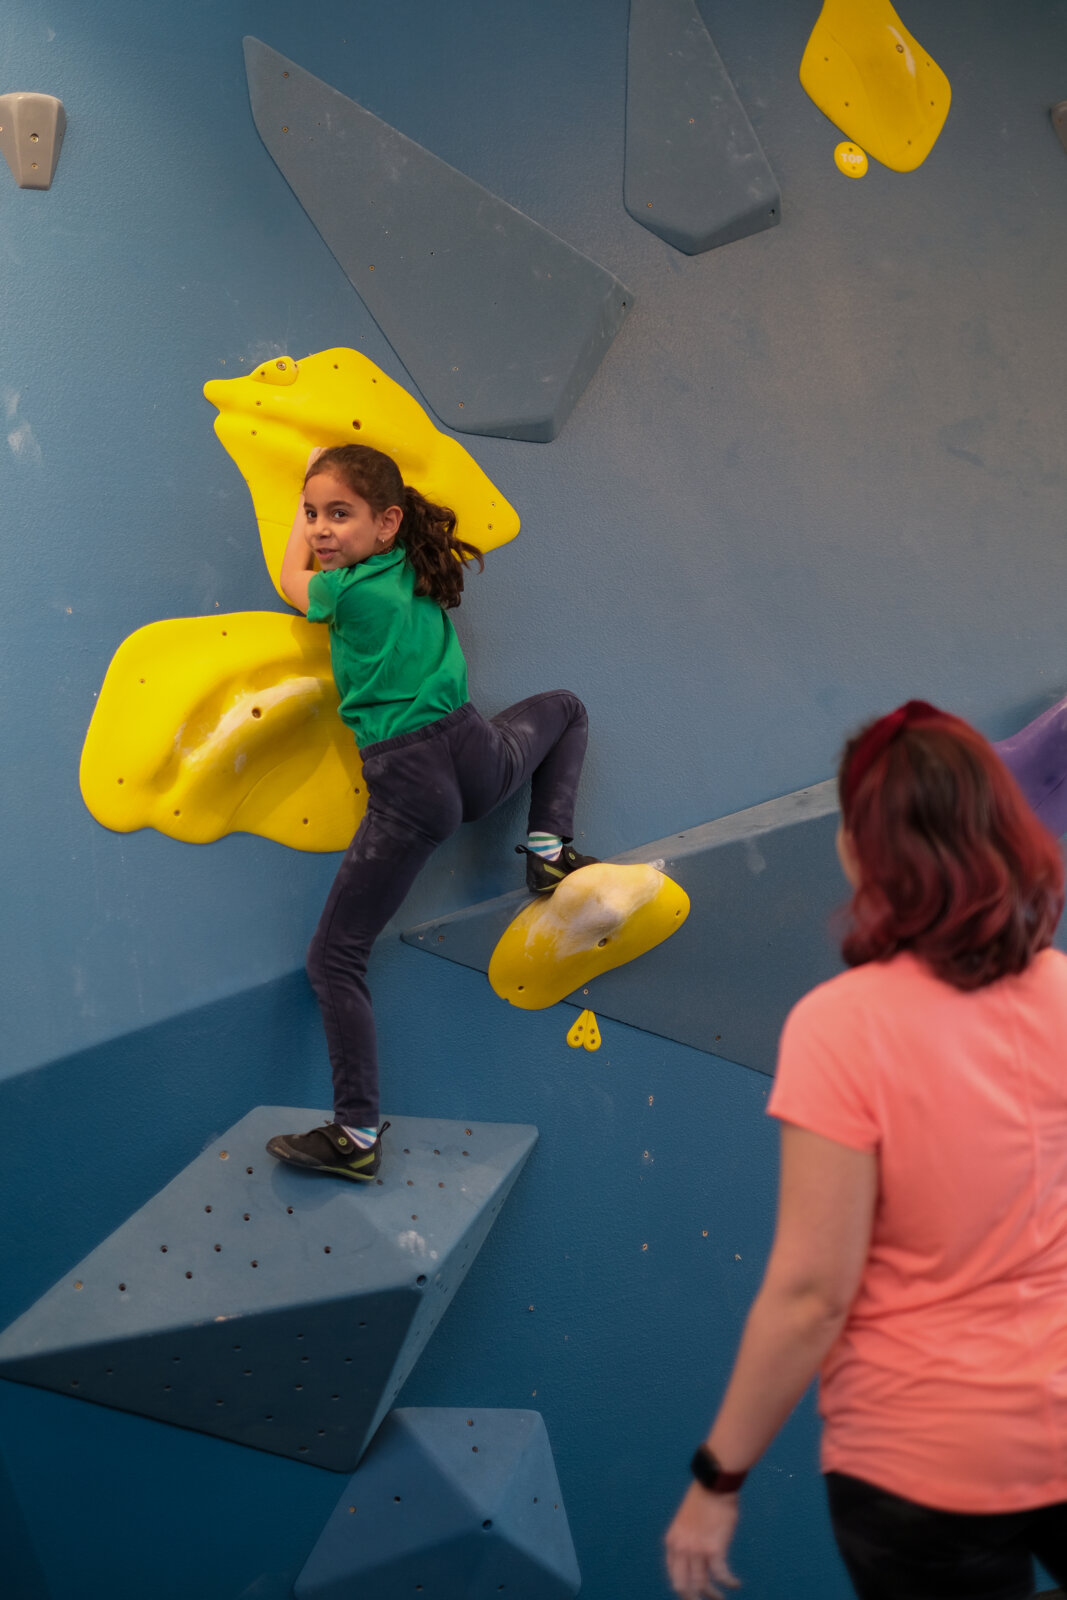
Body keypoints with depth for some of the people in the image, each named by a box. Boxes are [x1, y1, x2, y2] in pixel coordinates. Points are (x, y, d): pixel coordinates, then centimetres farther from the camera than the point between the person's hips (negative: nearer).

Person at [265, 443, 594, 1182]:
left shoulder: (349, 591, -4)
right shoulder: (419, 573, 12)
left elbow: (293, 580, 21)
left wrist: (302, 522, 35)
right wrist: (320, 501, 43)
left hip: (407, 784, -6)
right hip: (479, 756, 6)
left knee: (334, 959, 3)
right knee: (564, 707, 38)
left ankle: (358, 1135, 0)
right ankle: (551, 845, 21)